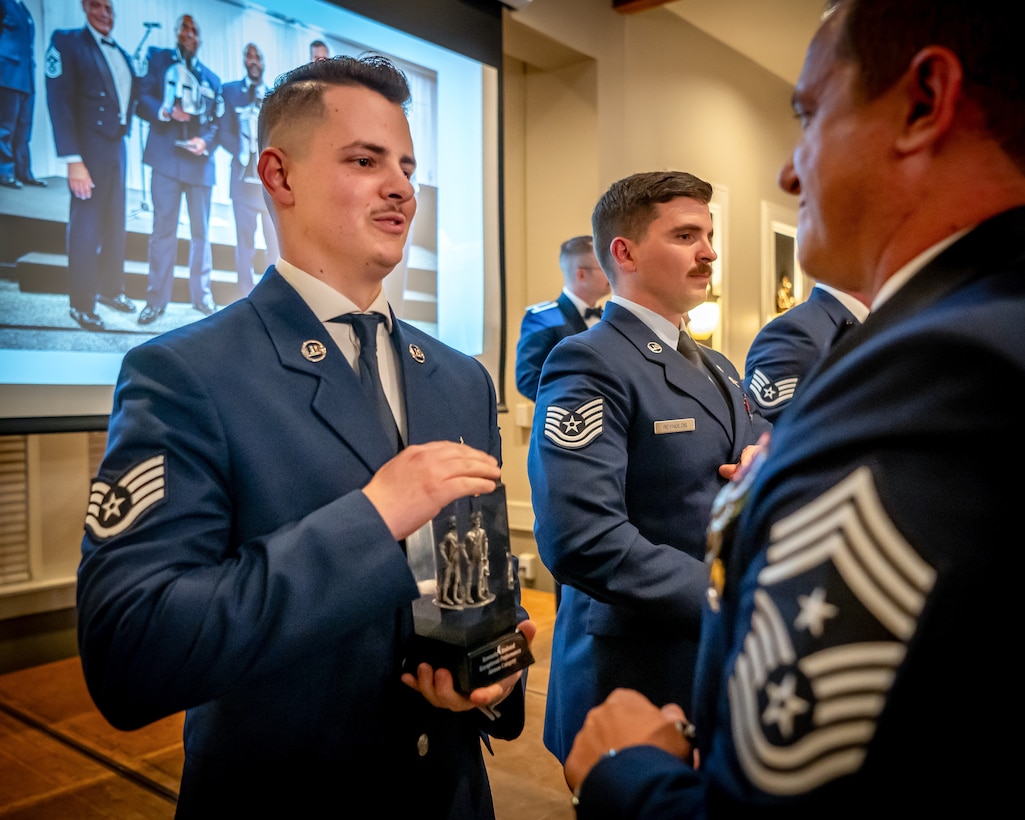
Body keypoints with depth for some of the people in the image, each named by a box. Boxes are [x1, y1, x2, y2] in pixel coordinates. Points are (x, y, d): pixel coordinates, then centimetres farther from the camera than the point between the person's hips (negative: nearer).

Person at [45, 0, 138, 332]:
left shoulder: (121, 54, 15)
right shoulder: (66, 41, -6)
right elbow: (59, 102, -14)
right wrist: (73, 160, -20)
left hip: (118, 147, 7)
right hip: (90, 148, -7)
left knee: (115, 224, 14)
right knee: (86, 227, -1)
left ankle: (111, 289, 28)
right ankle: (82, 304, 9)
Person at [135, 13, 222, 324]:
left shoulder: (211, 78, 19)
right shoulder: (158, 58, 11)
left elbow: (218, 121, 12)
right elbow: (143, 99, 1)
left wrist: (206, 141, -8)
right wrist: (167, 111, -19)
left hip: (200, 161, 3)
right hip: (167, 158, -3)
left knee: (201, 231, 6)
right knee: (163, 228, -6)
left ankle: (202, 295, 14)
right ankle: (156, 299, -2)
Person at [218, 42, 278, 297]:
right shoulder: (230, 90, 13)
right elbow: (224, 131, 5)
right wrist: (244, 153, -10)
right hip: (244, 176, 0)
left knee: (277, 241, -2)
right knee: (245, 240, 0)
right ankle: (246, 299, 5)